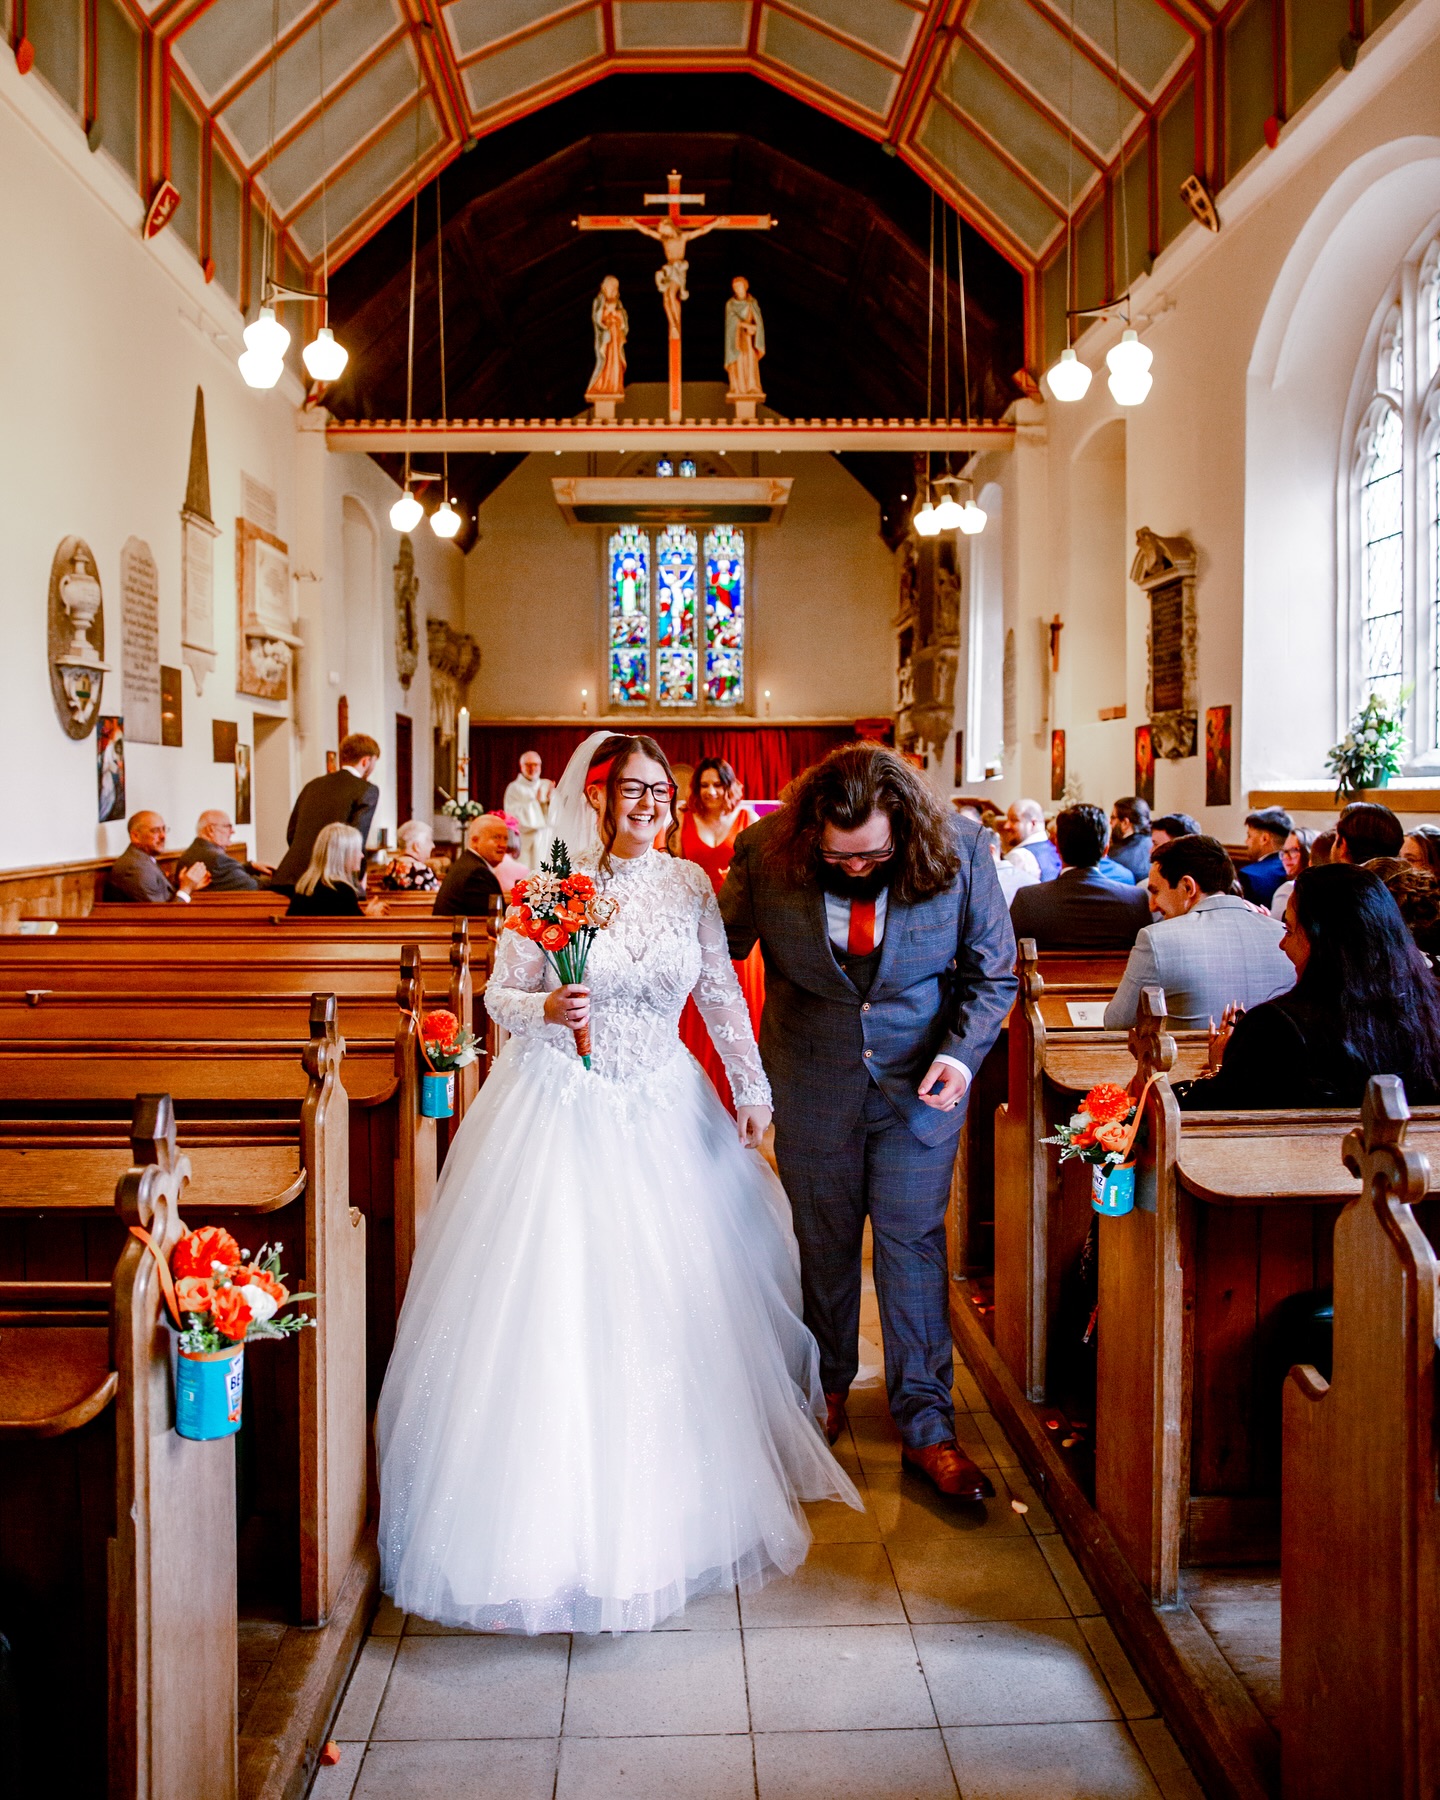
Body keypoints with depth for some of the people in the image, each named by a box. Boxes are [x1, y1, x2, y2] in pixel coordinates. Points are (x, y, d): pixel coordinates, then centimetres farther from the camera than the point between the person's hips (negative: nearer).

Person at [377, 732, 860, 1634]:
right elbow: (501, 996, -2)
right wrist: (545, 1008, -23)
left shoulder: (690, 882, 2)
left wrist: (752, 1090, 7)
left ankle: (672, 1501, 31)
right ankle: (560, 1509, 12)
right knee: (559, 1311, -3)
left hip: (664, 1114, 3)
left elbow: (723, 994, 8)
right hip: (560, 1114, -3)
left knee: (674, 1301, 9)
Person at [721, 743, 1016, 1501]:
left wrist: (961, 1050, -19)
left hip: (919, 1081, -1)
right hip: (811, 1079, 1)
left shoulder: (960, 850, -16)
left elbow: (991, 972, -4)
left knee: (913, 1239, 1)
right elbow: (721, 944, 1)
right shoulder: (766, 852, -17)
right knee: (823, 1240, 15)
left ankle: (924, 1424, 15)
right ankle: (828, 1383, 40)